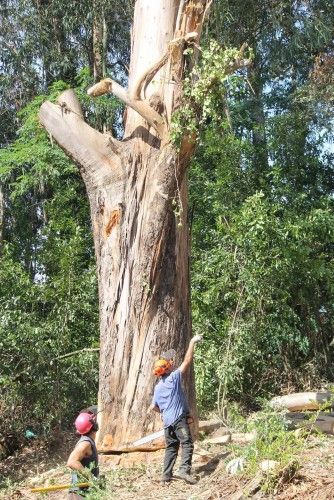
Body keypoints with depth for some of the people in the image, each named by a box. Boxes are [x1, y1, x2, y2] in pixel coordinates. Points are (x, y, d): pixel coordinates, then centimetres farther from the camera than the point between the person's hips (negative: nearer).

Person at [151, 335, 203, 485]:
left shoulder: (158, 387, 12)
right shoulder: (173, 377, -7)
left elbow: (154, 407, 18)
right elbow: (187, 361, -6)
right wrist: (192, 342, 0)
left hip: (167, 421, 7)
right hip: (179, 418, -7)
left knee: (171, 447, 13)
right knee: (187, 444, -7)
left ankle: (166, 475, 11)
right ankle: (184, 470, -23)